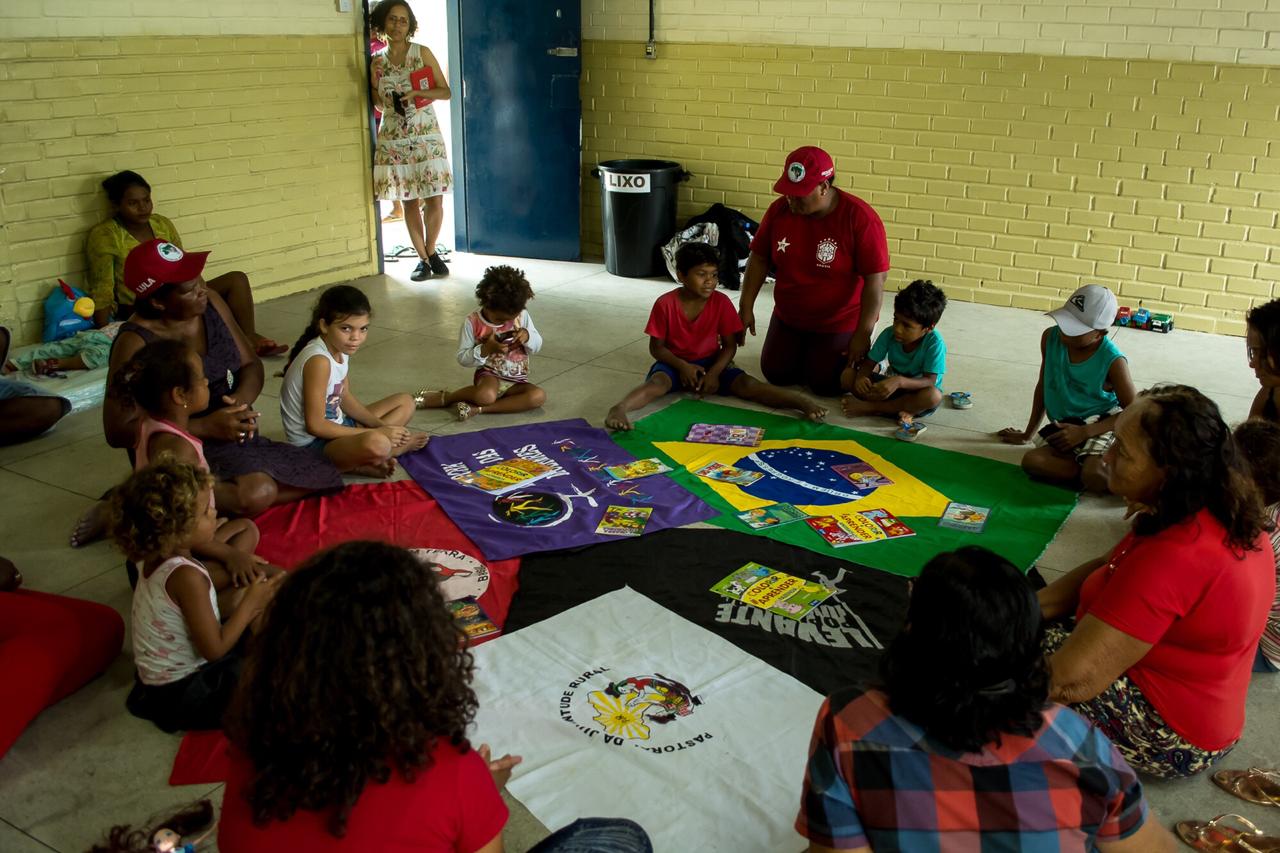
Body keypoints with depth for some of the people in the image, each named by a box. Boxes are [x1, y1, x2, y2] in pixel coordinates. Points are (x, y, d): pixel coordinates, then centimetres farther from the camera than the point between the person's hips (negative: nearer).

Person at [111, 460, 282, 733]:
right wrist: (250, 604, -16)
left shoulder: (155, 561, -4)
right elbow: (214, 649, -26)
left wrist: (234, 604, -5)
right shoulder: (186, 576, -30)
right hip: (182, 692, -9)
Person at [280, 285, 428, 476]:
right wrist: (374, 433, -20)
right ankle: (404, 443, -3)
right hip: (313, 443, -10)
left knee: (405, 403, 15)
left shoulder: (340, 349, 2)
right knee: (376, 444, -39)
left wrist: (380, 426, -3)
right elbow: (315, 425, -24)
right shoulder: (318, 361, -25)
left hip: (335, 427, 10)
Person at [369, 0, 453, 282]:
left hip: (426, 136, -2)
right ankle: (422, 259, 16)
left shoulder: (423, 53, 0)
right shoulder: (377, 61, 6)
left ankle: (431, 252, 20)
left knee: (434, 200, -2)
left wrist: (416, 92, -16)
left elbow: (446, 92, -1)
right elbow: (378, 104, 13)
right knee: (409, 201, 4)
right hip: (394, 139, 2)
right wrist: (375, 79, -6)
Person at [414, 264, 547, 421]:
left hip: (516, 381, 4)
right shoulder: (473, 322, -10)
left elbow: (537, 345, 6)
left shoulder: (522, 316, -3)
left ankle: (478, 409, -26)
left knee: (539, 396, -28)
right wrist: (486, 349, -24)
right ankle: (445, 397, -7)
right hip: (489, 374, -4)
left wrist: (527, 336, -18)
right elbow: (462, 358, -6)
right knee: (486, 396, -39)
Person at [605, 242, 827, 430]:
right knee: (657, 382, -35)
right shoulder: (665, 304, -13)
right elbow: (656, 347, -8)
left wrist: (714, 372, -18)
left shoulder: (721, 302, -7)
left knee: (746, 383, -23)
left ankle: (803, 402, -40)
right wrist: (683, 366, -22)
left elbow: (730, 345, -3)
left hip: (711, 362, 2)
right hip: (676, 363, -1)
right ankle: (619, 408, -61)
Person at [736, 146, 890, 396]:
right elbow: (759, 258, -1)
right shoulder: (779, 210, -11)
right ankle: (807, 349, 34)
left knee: (826, 385, -4)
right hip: (788, 317, 5)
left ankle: (854, 350, 25)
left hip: (840, 323, -5)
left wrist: (863, 333, -24)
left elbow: (875, 279, -23)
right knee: (776, 375, 6)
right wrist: (746, 307, -6)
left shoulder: (860, 218, -25)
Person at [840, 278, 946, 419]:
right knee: (847, 375, -15)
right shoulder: (889, 334, -13)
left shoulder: (935, 343, -24)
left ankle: (870, 407, -26)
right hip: (892, 386, 3)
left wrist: (899, 381, -46)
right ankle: (899, 409, -22)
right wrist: (862, 376, -33)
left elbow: (930, 381, -29)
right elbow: (869, 363, -9)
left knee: (933, 396, -40)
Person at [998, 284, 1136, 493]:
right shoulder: (1051, 338, -3)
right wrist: (1028, 433, 21)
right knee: (1031, 461, -27)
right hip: (1064, 427, 5)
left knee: (1095, 479, -35)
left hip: (1102, 424, -5)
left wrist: (1083, 432, -19)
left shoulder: (1113, 361, -15)